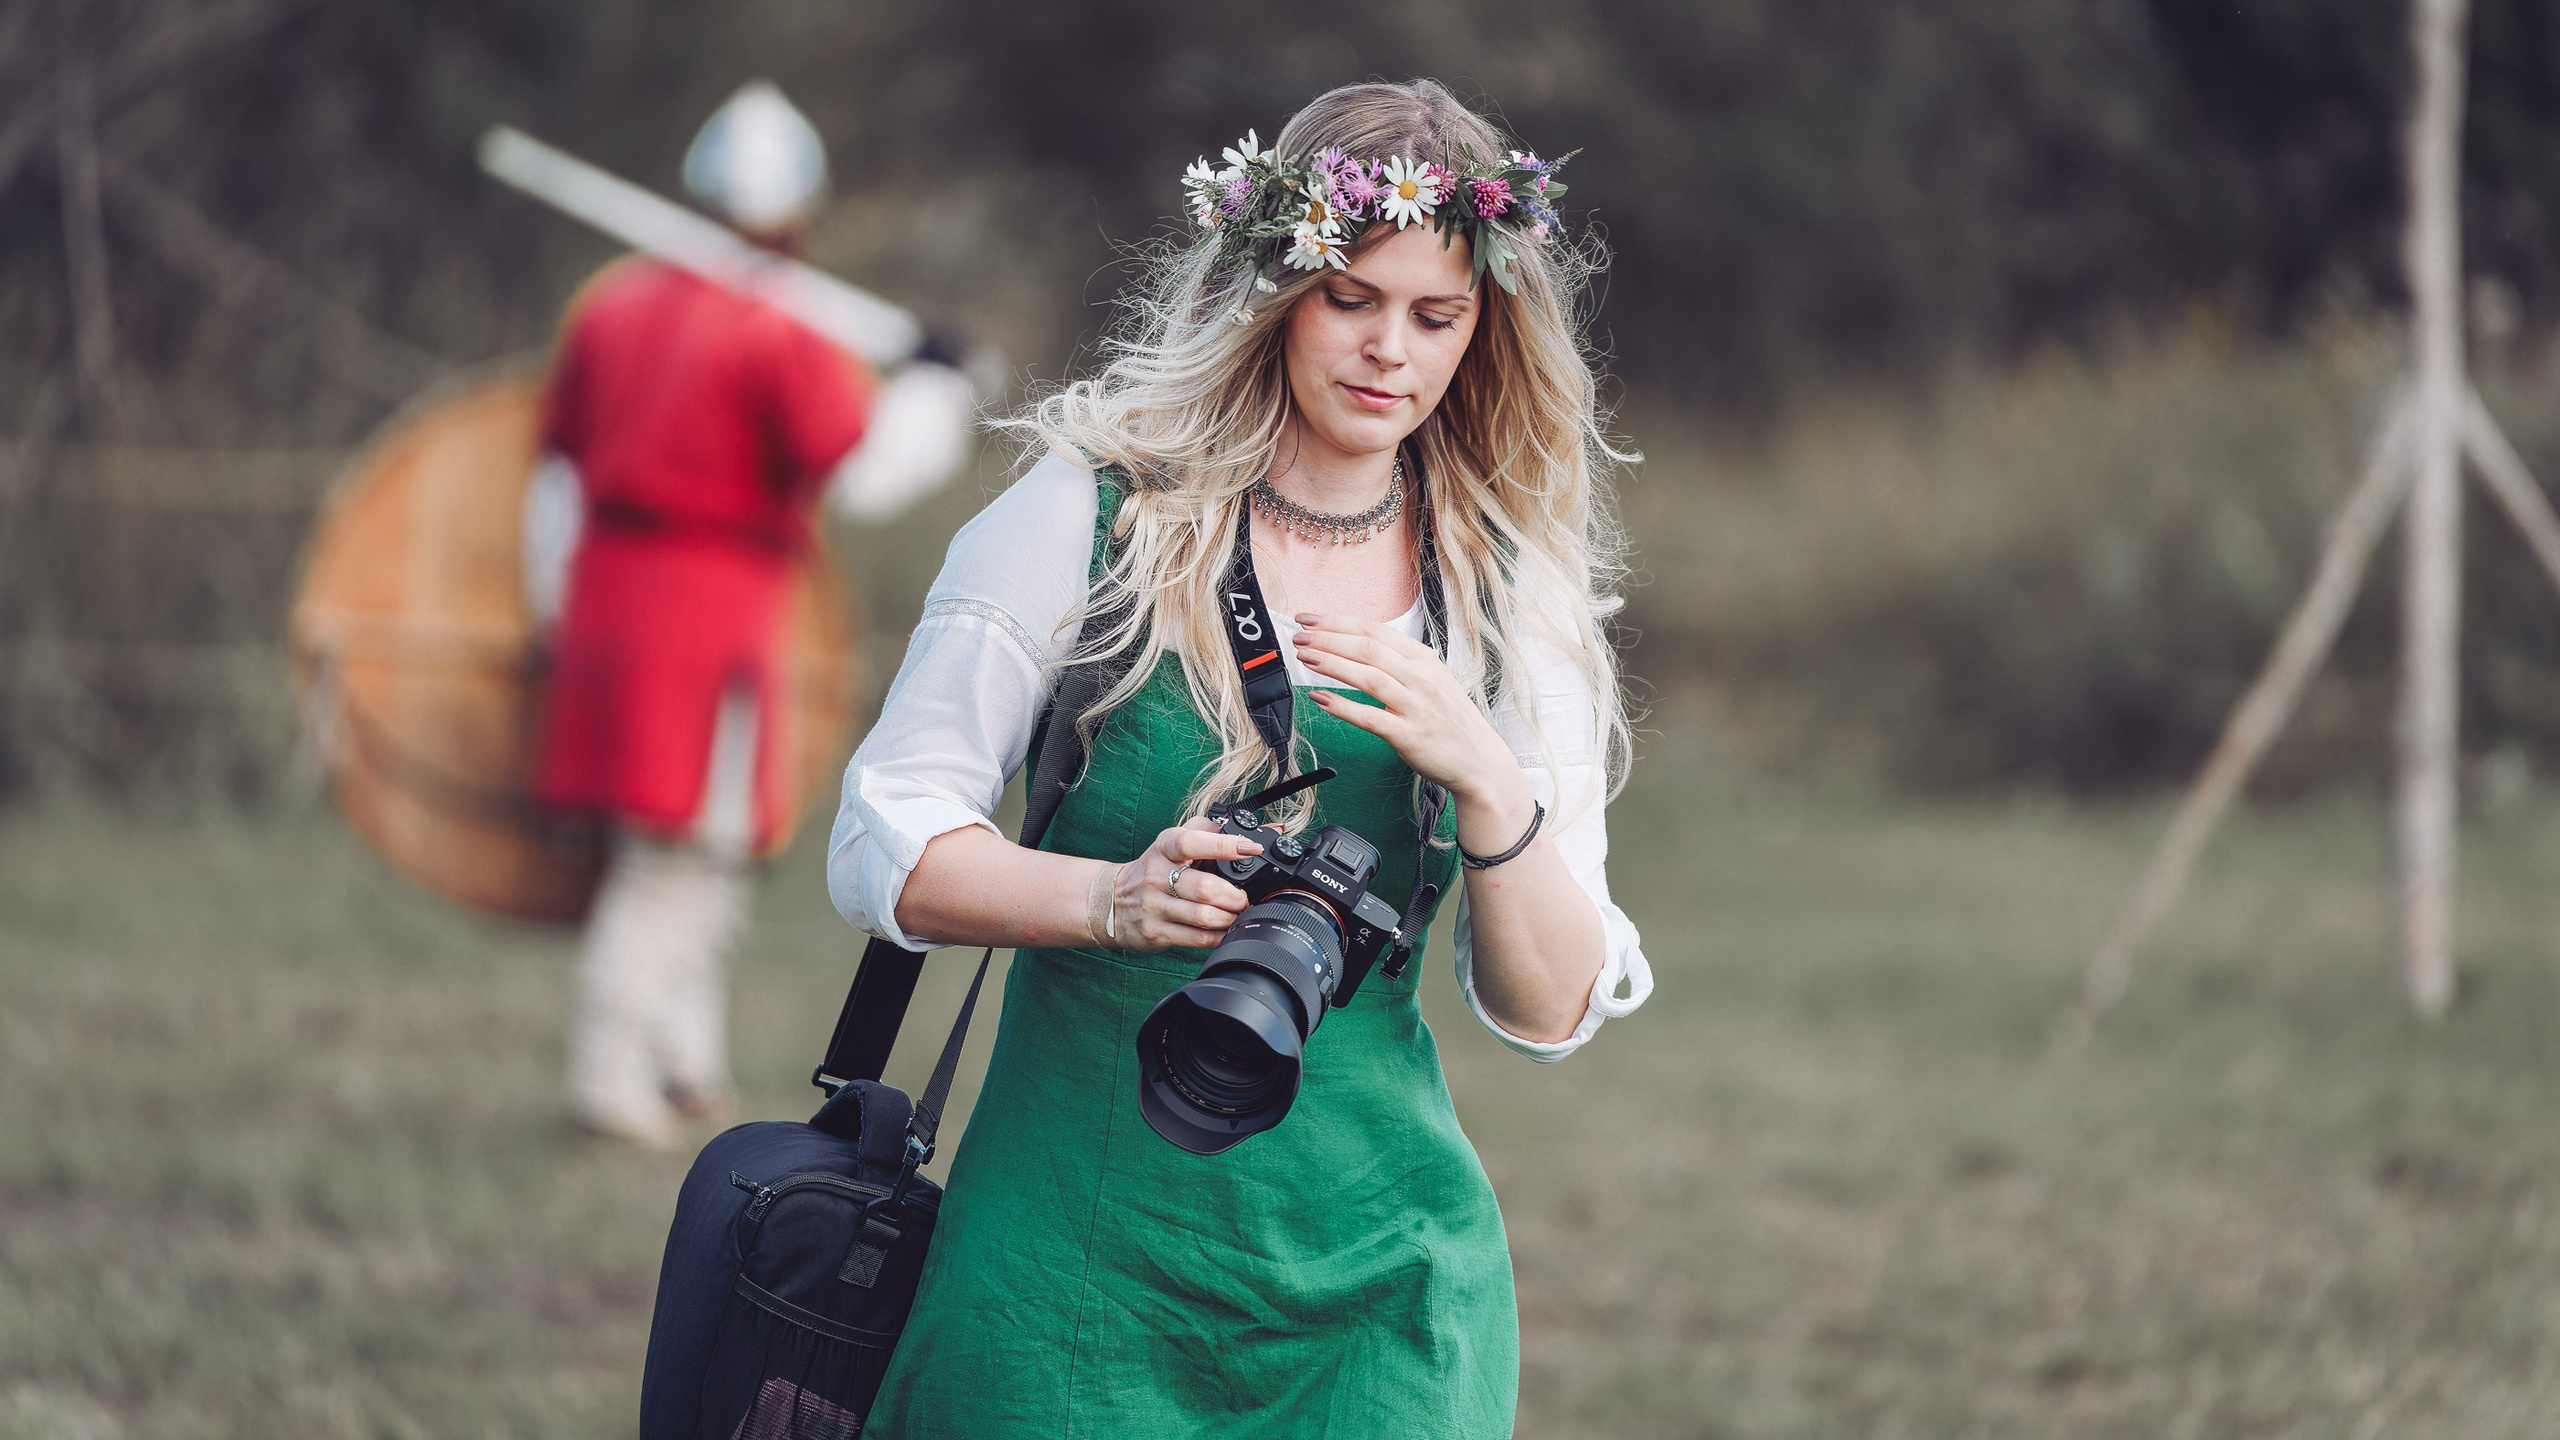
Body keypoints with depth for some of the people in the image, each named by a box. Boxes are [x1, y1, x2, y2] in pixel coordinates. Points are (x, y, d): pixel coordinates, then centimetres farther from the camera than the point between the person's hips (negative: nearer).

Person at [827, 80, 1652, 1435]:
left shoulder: (1514, 595, 6)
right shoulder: (1092, 514, -2)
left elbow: (1550, 1014, 1)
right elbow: (882, 847, -4)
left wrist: (1486, 780, -17)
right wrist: (1116, 900, -22)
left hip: (1376, 1276, 2)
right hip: (1077, 1256, -2)